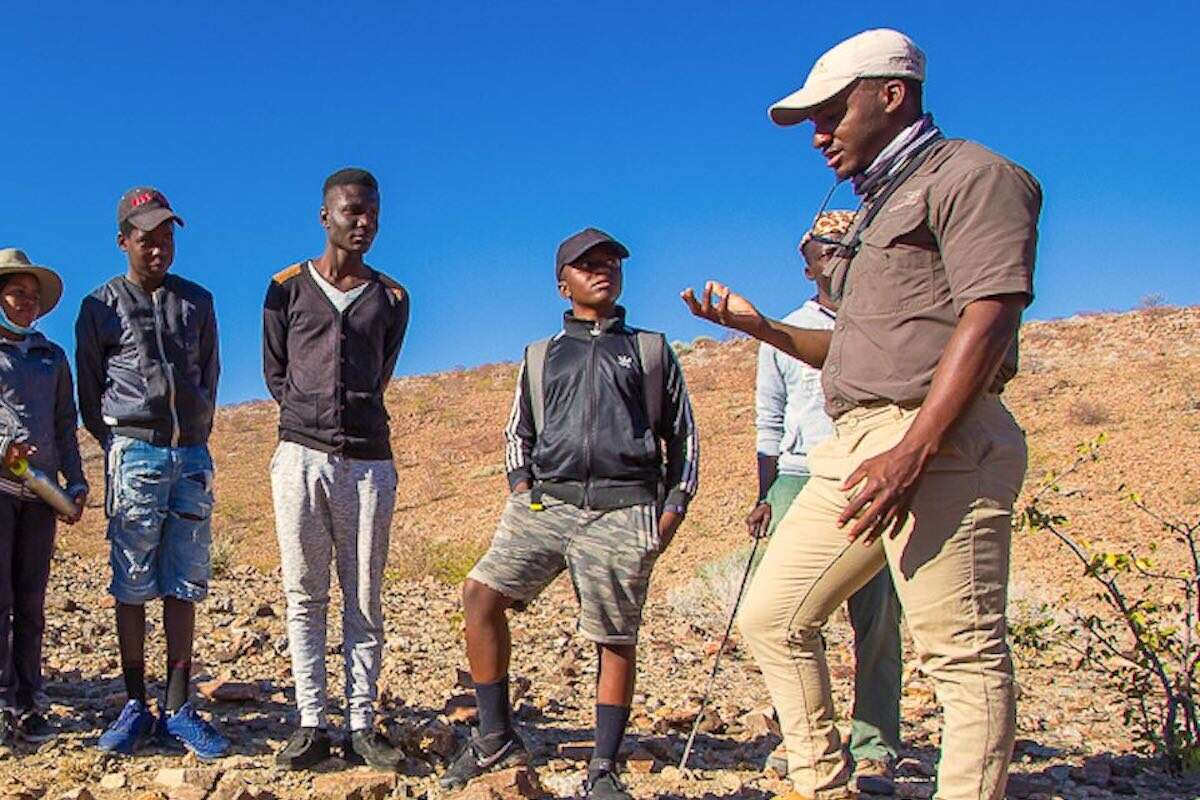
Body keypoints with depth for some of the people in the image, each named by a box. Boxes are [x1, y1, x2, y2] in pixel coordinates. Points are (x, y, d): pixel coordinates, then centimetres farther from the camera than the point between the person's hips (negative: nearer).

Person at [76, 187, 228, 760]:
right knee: (133, 588, -2)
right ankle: (135, 707, 4)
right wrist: (117, 447, 6)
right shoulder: (101, 307, 7)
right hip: (135, 453, -2)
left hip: (192, 455, 2)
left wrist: (196, 434, 12)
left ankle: (177, 710, 3)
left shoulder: (197, 302, 14)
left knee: (183, 588, 1)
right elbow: (89, 392, 10)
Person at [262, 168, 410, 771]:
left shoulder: (391, 298, 11)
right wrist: (310, 418, 10)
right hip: (300, 454, 0)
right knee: (305, 596, 2)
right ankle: (311, 724, 7)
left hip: (369, 460, 1)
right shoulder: (288, 288, 8)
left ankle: (361, 726, 7)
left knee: (364, 600, 2)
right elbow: (275, 373, 13)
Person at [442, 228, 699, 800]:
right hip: (547, 501, 2)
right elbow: (517, 432, 26)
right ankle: (496, 737, -5)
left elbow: (682, 435, 17)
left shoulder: (652, 351, 19)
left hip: (623, 511, -2)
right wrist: (520, 486, 7)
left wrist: (674, 506, 5)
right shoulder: (540, 357, 23)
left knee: (615, 638, -4)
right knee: (482, 591, -16)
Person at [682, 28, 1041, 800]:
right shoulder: (879, 208, 27)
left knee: (963, 651, -9)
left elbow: (990, 317, -15)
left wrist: (912, 452, -25)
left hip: (940, 445, -10)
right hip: (855, 446, 10)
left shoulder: (971, 175, -2)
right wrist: (759, 326, 16)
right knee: (772, 616, 10)